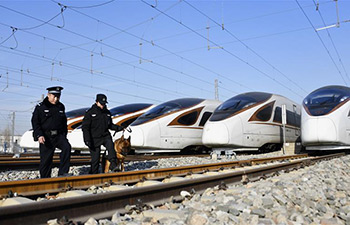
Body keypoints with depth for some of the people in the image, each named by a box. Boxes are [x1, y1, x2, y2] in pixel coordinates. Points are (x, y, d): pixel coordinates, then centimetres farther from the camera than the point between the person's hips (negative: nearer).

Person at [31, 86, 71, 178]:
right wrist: (39, 135, -16)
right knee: (46, 159, 0)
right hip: (46, 137, -3)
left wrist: (64, 135, 18)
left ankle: (62, 172, -18)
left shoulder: (61, 107, 12)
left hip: (59, 135, 3)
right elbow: (35, 122, -4)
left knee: (67, 147, -23)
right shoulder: (41, 107, 0)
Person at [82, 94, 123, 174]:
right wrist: (87, 139, -17)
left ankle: (113, 164, -30)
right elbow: (85, 127, -8)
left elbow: (110, 125, 20)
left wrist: (118, 128, 1)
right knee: (95, 159, 0)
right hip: (95, 138, -3)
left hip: (105, 136, 4)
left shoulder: (107, 112, 9)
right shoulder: (90, 113, -5)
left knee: (110, 145, -28)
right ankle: (93, 174, 15)